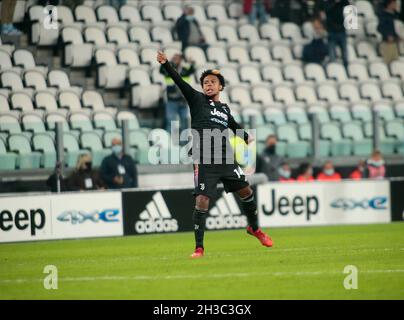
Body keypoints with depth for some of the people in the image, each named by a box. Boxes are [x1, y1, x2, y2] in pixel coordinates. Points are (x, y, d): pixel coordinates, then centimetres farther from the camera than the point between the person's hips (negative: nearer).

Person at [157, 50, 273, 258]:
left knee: (246, 190, 11)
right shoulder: (197, 100, 3)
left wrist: (246, 138, 42)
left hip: (226, 160, 5)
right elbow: (179, 82, -10)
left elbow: (234, 126, 34)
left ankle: (254, 228, 36)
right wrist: (165, 64, -22)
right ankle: (199, 248, -4)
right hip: (204, 162, -5)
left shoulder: (224, 108, 16)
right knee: (202, 201, -12)